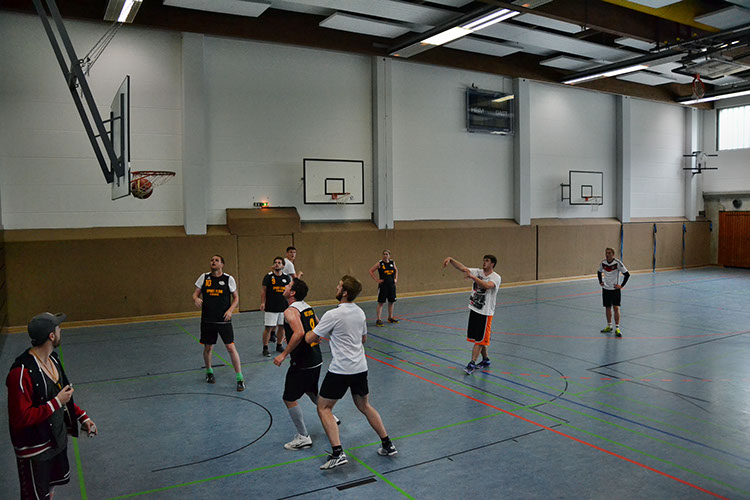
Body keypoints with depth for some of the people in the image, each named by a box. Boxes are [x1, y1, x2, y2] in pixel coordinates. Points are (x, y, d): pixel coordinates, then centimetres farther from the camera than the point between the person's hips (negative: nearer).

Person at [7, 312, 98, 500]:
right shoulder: (22, 373, -29)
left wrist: (82, 417, 12)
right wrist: (57, 403, -25)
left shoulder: (52, 358, 1)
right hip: (35, 450, -8)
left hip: (57, 439, 8)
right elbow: (20, 418, -29)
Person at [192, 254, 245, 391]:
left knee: (231, 347, -8)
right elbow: (195, 294, 8)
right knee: (207, 348, 13)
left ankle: (240, 378, 2)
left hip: (224, 320, -2)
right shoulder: (204, 277, 3)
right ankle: (209, 372, 40)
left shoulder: (228, 279, -3)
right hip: (207, 320, 3)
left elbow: (236, 298, 6)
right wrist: (196, 299, -16)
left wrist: (230, 310, -11)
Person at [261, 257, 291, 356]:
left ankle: (279, 346, 26)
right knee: (268, 328, -2)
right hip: (270, 308, -4)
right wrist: (263, 303, -12)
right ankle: (265, 348, 11)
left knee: (282, 327, 9)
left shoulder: (286, 277, 6)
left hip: (283, 307, 4)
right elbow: (263, 290, -2)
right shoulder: (268, 276, -4)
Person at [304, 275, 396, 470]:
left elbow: (309, 339, -10)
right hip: (360, 367, 7)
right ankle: (387, 445, 26)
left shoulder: (333, 315, -17)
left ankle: (337, 453, -5)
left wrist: (312, 332, 12)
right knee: (365, 406, 22)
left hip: (340, 370, -7)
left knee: (324, 409, 6)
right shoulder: (360, 312, 6)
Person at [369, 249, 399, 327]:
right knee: (381, 302, -4)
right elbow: (371, 271, -7)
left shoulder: (392, 263, 4)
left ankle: (390, 317, 25)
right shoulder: (379, 263, -9)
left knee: (391, 302, 11)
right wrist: (377, 280, -11)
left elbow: (396, 270, 23)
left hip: (391, 284, 5)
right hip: (383, 285, -5)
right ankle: (378, 320, -2)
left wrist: (396, 278, 12)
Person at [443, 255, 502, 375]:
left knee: (479, 339, -2)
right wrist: (450, 259, -21)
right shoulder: (477, 272, 4)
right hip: (474, 309, 6)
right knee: (478, 338, 15)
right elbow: (462, 268, -6)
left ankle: (472, 363, 2)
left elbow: (487, 285, -33)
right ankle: (485, 360, 31)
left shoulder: (496, 277, -12)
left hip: (485, 312, -6)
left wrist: (473, 277, -40)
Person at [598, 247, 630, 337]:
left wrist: (621, 285, -10)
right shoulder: (603, 263, 0)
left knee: (616, 308, -8)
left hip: (615, 289, -4)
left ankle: (617, 328, -2)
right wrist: (600, 282, 11)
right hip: (605, 289, 4)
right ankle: (609, 326, 24)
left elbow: (627, 274, -9)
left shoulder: (617, 263, -14)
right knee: (607, 308, 11)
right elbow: (599, 272, 20)